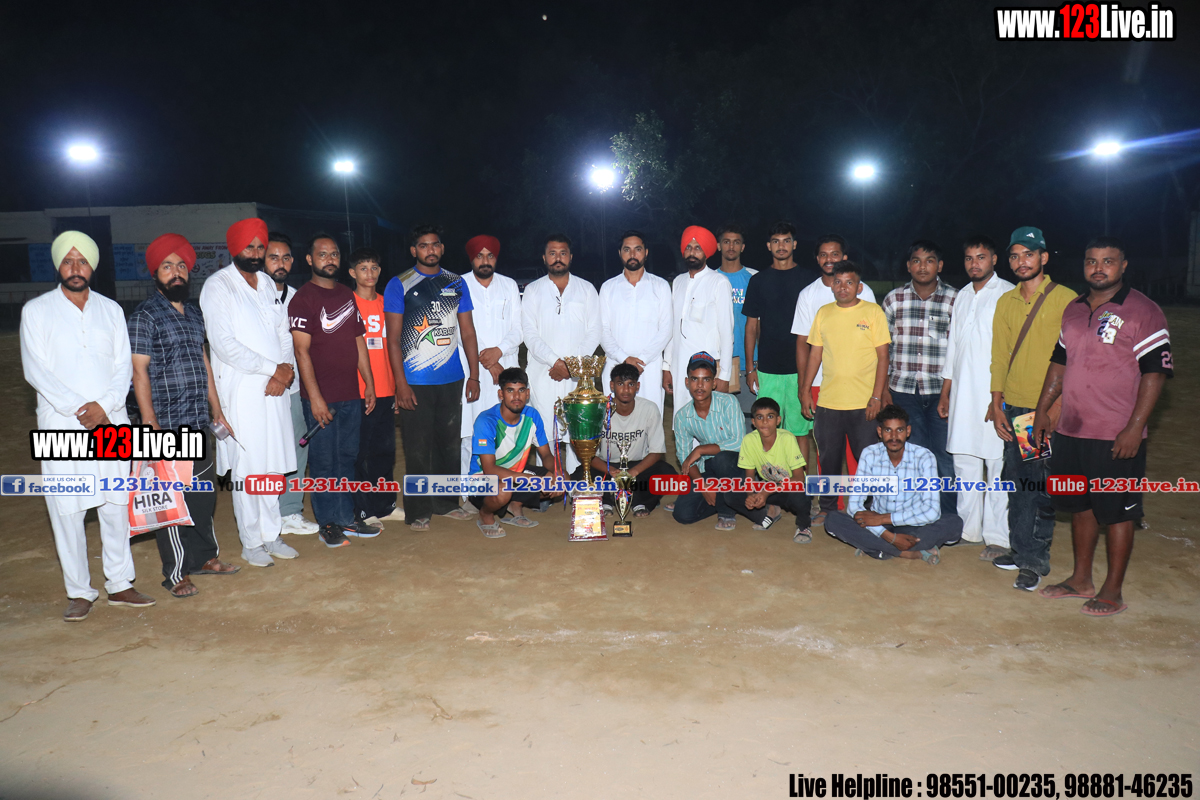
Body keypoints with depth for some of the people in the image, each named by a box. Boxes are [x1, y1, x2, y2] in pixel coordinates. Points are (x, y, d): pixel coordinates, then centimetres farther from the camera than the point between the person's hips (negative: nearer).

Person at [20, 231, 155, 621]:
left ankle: (119, 584, 16)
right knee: (67, 510, 0)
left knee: (117, 504, 5)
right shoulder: (36, 310, 4)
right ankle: (79, 592, 11)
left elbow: (124, 365, 6)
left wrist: (104, 406, -10)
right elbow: (35, 370, -4)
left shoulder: (111, 310, 12)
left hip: (111, 423, 2)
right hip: (61, 426, -2)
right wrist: (77, 407, -12)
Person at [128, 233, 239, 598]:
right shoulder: (144, 317, -7)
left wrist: (217, 411, 16)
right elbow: (139, 372, -11)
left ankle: (206, 556, 29)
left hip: (198, 424, 7)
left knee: (204, 493, 15)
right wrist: (152, 427, -17)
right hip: (167, 426, -7)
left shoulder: (193, 313, 14)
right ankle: (177, 574, 12)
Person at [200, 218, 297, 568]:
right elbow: (223, 343, -13)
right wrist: (272, 368, -13)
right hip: (241, 391, -6)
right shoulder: (218, 286, -4)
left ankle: (271, 535, 22)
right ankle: (251, 543, 10)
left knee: (274, 465, 10)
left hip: (275, 389, 6)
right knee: (247, 468, -2)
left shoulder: (269, 285, 16)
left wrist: (286, 369, -4)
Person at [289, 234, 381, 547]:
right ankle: (328, 524, 13)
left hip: (351, 395, 6)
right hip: (321, 397, -6)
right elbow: (302, 351, -11)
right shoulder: (303, 298, -7)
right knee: (324, 462, 2)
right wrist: (315, 398, -16)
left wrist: (369, 385, 12)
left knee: (347, 458, 12)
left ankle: (347, 518, 22)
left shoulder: (347, 295, 14)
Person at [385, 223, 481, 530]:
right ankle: (418, 511, 12)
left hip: (451, 379, 4)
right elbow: (393, 339, -4)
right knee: (418, 448, 0)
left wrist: (474, 375, 5)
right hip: (415, 382, -3)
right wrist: (401, 384, -11)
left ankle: (446, 502, 25)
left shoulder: (457, 283, 11)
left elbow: (467, 332, 12)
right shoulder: (399, 285, 0)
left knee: (450, 444, 11)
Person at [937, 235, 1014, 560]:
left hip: (996, 395, -6)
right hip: (962, 396, 6)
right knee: (964, 463, 11)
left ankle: (998, 537, 5)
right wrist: (945, 393, 18)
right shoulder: (962, 296, 16)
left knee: (998, 467, -3)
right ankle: (968, 528, 22)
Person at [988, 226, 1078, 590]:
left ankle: (1036, 560, 9)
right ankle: (1021, 550, 24)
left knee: (1044, 488, -1)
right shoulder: (1006, 302, 10)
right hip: (1014, 407, 5)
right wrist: (996, 405, 7)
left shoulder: (1067, 300, -5)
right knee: (1017, 484, 12)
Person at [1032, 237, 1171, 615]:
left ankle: (1112, 591, 15)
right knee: (1080, 506, 16)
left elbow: (1155, 372, -12)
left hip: (1117, 437, -6)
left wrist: (1135, 428, -18)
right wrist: (1042, 410, 14)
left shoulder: (1143, 312, -8)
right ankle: (1081, 579, 29)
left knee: (1117, 513, 3)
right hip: (1070, 430, 6)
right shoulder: (1074, 310, 12)